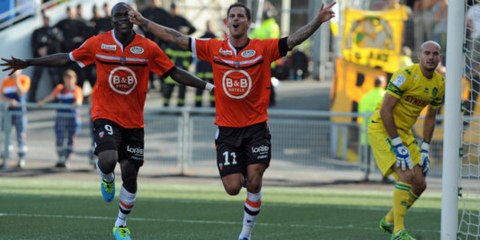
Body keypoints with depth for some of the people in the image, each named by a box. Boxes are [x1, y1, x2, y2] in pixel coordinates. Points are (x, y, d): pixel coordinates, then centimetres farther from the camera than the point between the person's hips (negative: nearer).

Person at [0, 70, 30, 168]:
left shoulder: (25, 79, 1)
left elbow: (21, 92, -12)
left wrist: (17, 80, -17)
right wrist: (9, 101, -17)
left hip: (20, 111, -2)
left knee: (21, 135, -3)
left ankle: (21, 159, 2)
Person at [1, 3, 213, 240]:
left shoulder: (148, 48, -4)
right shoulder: (97, 43, -4)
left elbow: (174, 72, 2)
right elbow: (66, 58, 6)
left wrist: (208, 86, -5)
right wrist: (28, 63, 4)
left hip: (134, 121, 2)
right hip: (105, 115, -2)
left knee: (130, 175, 4)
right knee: (108, 161, -26)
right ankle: (107, 178, 14)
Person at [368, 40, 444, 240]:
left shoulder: (439, 84, 2)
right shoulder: (406, 75, -21)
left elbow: (430, 116, 16)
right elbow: (385, 110, -22)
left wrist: (425, 149, 8)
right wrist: (397, 145, -23)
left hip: (404, 132, 8)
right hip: (382, 128, -8)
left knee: (420, 184, 4)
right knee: (406, 175, -23)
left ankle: (389, 221, 25)